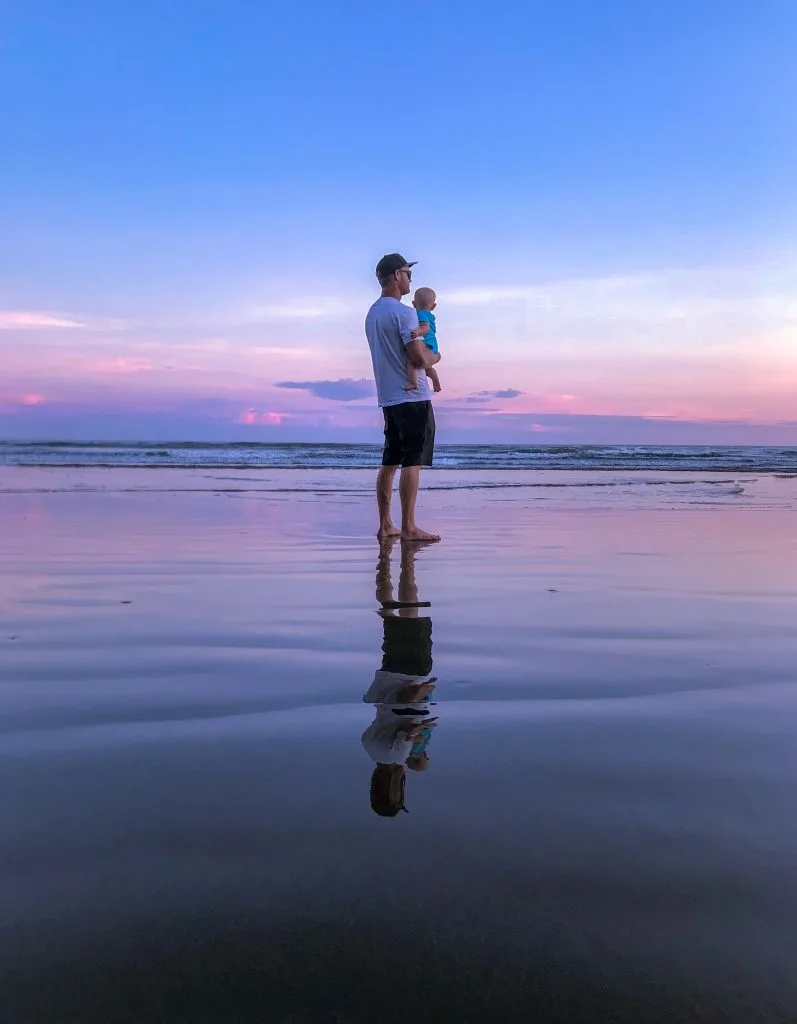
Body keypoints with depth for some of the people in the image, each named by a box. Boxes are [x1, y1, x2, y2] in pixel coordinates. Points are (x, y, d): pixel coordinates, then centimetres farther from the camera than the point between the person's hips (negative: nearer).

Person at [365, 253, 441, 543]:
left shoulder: (372, 313, 15)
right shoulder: (404, 312, -13)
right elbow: (419, 359, -19)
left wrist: (424, 354, 16)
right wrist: (435, 356, 2)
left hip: (388, 397, 9)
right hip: (412, 397, -9)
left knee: (390, 462, 10)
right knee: (412, 462, -6)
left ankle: (385, 525, 14)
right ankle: (408, 527, -5)